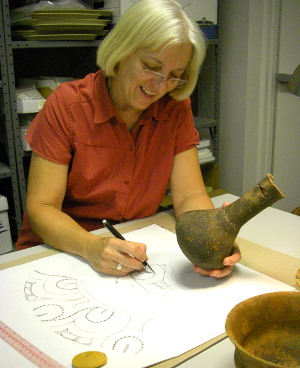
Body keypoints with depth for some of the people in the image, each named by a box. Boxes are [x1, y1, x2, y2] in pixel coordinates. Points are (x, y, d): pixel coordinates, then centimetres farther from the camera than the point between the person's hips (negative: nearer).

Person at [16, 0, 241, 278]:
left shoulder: (176, 107, -4)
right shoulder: (67, 105, -12)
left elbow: (189, 196, -8)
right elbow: (40, 208, -14)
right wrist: (91, 247, -32)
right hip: (58, 253, -3)